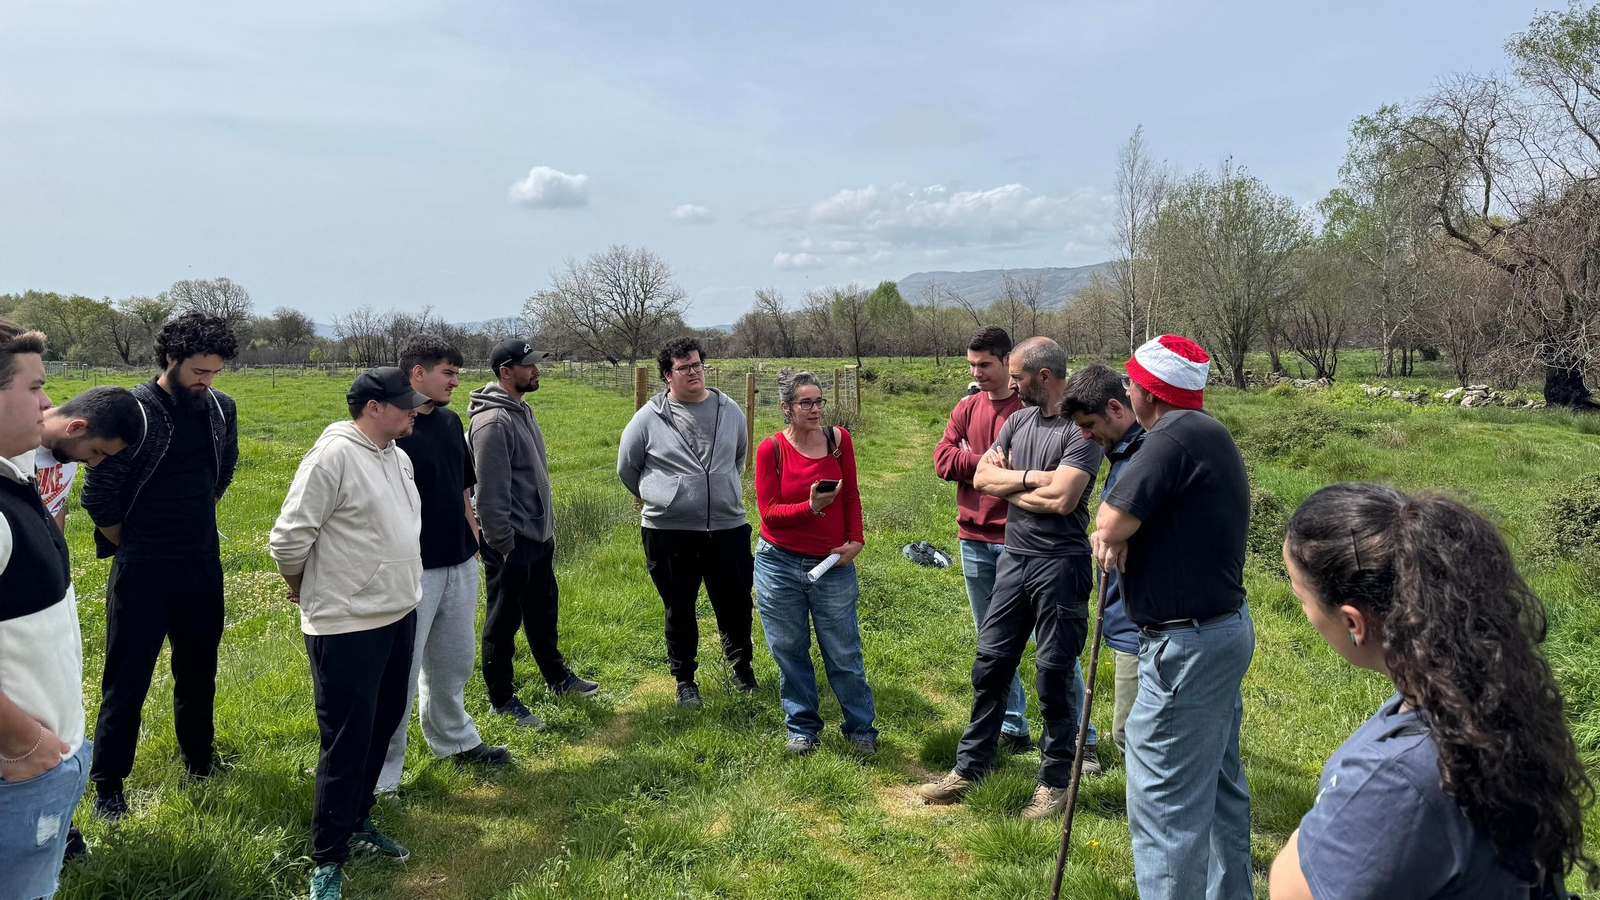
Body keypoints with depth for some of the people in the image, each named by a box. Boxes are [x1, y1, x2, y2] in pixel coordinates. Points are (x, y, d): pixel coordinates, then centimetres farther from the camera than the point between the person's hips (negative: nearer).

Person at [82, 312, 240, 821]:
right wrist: (133, 549, -1)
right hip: (141, 568, -5)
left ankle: (199, 759, 34)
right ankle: (108, 784, 18)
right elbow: (97, 496, -10)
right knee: (127, 678, 4)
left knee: (199, 668, 18)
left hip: (202, 563, 5)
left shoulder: (221, 408, 1)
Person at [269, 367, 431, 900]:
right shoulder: (332, 456, -18)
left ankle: (356, 820, 39)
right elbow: (288, 538, -16)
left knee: (382, 726, 19)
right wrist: (304, 589, -1)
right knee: (347, 742, 0)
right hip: (346, 627, -8)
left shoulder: (398, 457, 8)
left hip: (399, 617, 8)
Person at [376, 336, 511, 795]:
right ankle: (382, 773, 14)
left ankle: (454, 738, 40)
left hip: (459, 564, 8)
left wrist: (473, 544, 17)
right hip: (413, 569, -7)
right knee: (400, 672, 1)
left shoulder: (450, 421, 9)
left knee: (454, 662, 21)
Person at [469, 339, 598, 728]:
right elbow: (491, 493, -22)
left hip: (539, 535, 9)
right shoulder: (493, 422, -21)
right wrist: (503, 546, -20)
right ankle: (502, 699, 19)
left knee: (543, 611, 22)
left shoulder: (522, 410, 10)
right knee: (504, 621, 5)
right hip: (512, 542, -9)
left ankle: (557, 677, 38)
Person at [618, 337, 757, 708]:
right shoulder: (649, 417, -5)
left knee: (736, 604, 12)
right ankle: (685, 680, 27)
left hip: (727, 527, 2)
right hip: (669, 533, -2)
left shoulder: (729, 409, 4)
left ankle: (742, 666, 35)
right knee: (679, 610, 10)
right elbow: (627, 467, 7)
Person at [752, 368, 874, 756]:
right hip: (779, 564, 0)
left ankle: (861, 728, 22)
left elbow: (852, 497, 7)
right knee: (789, 651, 11)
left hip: (832, 564, 1)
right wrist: (811, 507, -22)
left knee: (844, 653, 4)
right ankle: (802, 727, 28)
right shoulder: (771, 449, -7)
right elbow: (769, 512, -8)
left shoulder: (839, 439, -1)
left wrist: (855, 541, -3)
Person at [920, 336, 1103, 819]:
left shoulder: (1081, 429, -13)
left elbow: (1061, 499, -22)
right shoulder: (1018, 420, 10)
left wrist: (1008, 486, -6)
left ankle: (1055, 780, 21)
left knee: (1055, 676, 4)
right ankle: (970, 766, 24)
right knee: (990, 664, 11)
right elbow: (982, 477, 5)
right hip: (1013, 558, 7)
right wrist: (1031, 478, -11)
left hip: (1060, 565, -7)